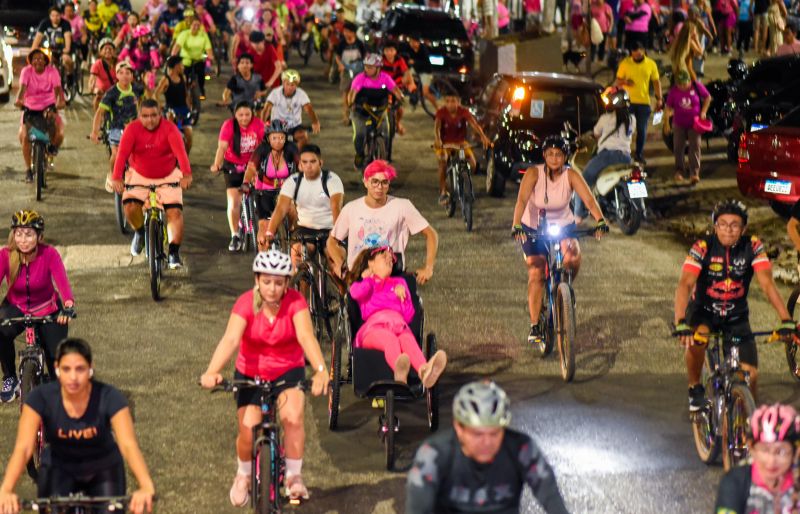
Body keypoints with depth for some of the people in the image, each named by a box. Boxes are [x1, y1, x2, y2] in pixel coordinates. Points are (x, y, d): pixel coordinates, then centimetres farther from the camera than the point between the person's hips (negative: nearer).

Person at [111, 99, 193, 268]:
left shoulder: (169, 128, -19)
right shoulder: (132, 129, -16)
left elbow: (180, 151, -33)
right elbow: (123, 153, -28)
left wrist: (186, 174, -49)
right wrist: (117, 178, -44)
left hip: (167, 177, -1)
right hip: (139, 176, 1)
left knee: (175, 212, -15)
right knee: (130, 207, -20)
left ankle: (174, 252, -4)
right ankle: (140, 232, 13)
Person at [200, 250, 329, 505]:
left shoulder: (295, 302, -19)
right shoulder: (246, 303, -19)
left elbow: (306, 336, -32)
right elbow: (230, 339, -32)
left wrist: (321, 370, -50)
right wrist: (212, 372, -49)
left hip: (288, 371, 0)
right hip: (251, 374, 0)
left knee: (293, 418, -25)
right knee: (248, 432, -8)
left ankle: (294, 476, -4)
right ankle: (244, 476, 25)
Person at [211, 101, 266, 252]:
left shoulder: (258, 124, -15)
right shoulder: (229, 125, -18)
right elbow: (222, 146, -27)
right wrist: (216, 165, -40)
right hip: (233, 165, -1)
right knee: (234, 202, -7)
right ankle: (235, 237, 4)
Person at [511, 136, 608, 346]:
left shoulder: (571, 175, -17)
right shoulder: (534, 173, -20)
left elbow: (589, 199, -27)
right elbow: (522, 200, -33)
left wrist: (600, 221, -44)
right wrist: (516, 226, -49)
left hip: (563, 226, 1)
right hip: (534, 228, -1)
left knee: (573, 257, -28)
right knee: (536, 274, -12)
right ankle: (534, 327, -4)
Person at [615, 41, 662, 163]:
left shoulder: (651, 64, 1)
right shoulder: (625, 63, -2)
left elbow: (656, 82, 7)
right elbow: (618, 81, 4)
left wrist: (659, 99, 1)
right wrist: (624, 81, -19)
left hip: (644, 102, 1)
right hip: (628, 101, -1)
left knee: (642, 130, 6)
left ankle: (639, 154, 18)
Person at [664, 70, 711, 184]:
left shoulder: (697, 86, -8)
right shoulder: (673, 91, -6)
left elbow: (708, 98, 4)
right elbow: (669, 107, 1)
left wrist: (703, 112, -5)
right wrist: (667, 122, -2)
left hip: (694, 123, -1)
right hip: (679, 124, 1)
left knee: (695, 147, -7)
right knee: (678, 148, 7)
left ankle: (694, 174, -9)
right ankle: (679, 171, 24)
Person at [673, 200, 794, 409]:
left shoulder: (753, 247, -17)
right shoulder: (703, 247, -22)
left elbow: (767, 284, -23)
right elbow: (685, 284, -32)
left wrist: (786, 320, -36)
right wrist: (680, 323, -47)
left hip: (736, 316, 2)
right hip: (703, 311, -2)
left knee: (750, 375, -8)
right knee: (696, 340, -36)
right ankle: (695, 389, -9)